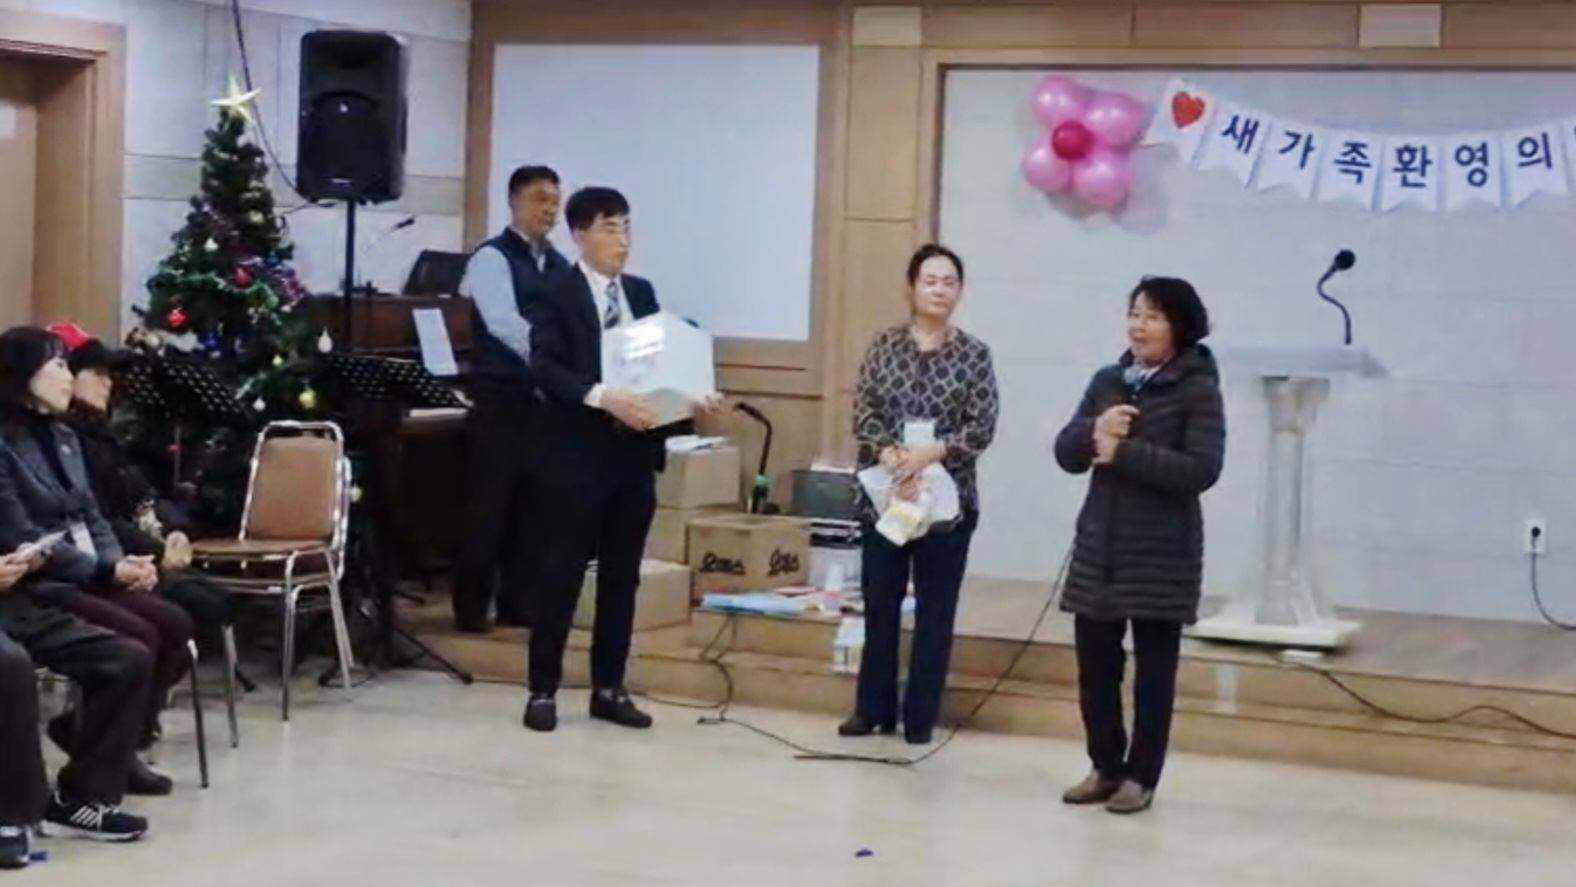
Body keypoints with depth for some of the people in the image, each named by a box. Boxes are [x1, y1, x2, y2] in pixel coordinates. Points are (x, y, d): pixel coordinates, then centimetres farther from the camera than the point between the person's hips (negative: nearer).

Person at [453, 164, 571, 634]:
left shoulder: (560, 265, 12)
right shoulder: (492, 258, -8)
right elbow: (504, 323, -22)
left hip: (548, 398, 6)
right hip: (501, 398, -6)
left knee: (535, 504, 8)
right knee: (491, 504, -2)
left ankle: (519, 602, 17)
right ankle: (472, 607, 6)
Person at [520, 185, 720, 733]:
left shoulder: (642, 293, 13)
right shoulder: (555, 296, -5)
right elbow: (546, 368, -18)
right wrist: (603, 397, -31)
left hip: (635, 453, 6)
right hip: (578, 454, -5)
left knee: (623, 576, 10)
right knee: (562, 573, 0)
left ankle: (609, 689, 18)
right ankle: (543, 689, 9)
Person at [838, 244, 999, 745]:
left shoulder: (975, 355, 1)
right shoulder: (884, 346, 4)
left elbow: (983, 428, -6)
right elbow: (863, 415, -1)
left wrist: (931, 452, -20)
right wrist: (892, 456, -18)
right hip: (884, 495, 1)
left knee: (936, 611, 4)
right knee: (879, 605, 7)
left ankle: (921, 716, 11)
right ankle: (874, 709, 17)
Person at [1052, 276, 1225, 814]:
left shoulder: (1198, 390, -7)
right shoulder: (1107, 382, 9)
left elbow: (1202, 469, -18)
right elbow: (1066, 454, 6)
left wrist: (1123, 452, -19)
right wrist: (1094, 430, -15)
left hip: (1162, 554, -5)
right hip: (1099, 546, 5)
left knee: (1153, 671, 4)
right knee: (1095, 665, 9)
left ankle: (1141, 777, 13)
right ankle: (1105, 767, 23)